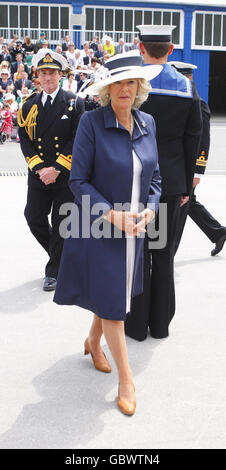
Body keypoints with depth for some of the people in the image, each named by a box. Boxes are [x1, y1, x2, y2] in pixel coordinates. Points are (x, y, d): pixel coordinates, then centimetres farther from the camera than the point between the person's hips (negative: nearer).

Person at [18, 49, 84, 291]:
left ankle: (54, 271, 15)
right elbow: (25, 141, 4)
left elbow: (78, 140, -7)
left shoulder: (74, 103, -1)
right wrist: (39, 167, -10)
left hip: (66, 174, -3)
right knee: (34, 218, 2)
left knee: (61, 223, 2)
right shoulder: (29, 105, 8)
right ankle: (62, 254, 26)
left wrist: (57, 168, -14)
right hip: (38, 175, 3)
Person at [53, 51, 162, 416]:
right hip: (99, 227, -5)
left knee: (116, 291, 18)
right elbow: (78, 180, -11)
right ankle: (126, 379, 16)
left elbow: (154, 176, 10)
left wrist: (148, 210, -7)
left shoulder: (148, 123, 3)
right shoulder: (91, 122, -13)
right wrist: (112, 214, -19)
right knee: (110, 301, 2)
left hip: (134, 229, 5)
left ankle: (93, 342, 46)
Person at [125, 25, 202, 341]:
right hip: (172, 182, 3)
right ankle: (160, 323, 22)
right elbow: (192, 141, 4)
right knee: (164, 252, 12)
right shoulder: (188, 88, 2)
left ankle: (137, 323, 15)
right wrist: (186, 186, 12)